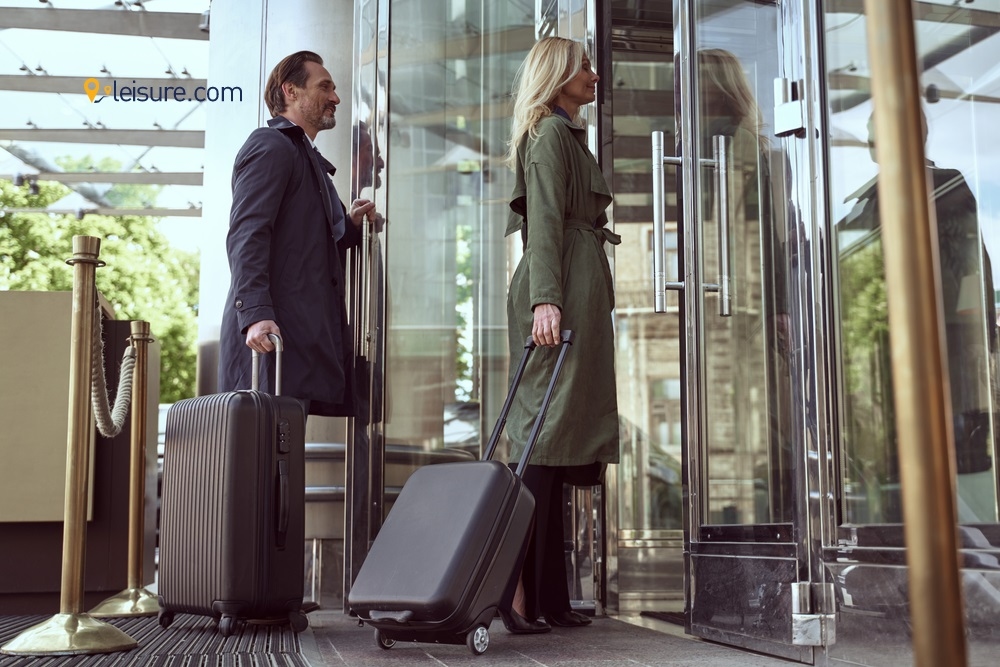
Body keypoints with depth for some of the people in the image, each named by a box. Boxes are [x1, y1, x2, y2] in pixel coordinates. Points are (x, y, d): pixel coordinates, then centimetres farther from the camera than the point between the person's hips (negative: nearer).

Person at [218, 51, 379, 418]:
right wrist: (255, 314, -26)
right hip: (273, 330, -9)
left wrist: (351, 224, 10)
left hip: (307, 330, 9)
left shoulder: (307, 155, 28)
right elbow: (246, 236, -15)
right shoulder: (271, 145, -3)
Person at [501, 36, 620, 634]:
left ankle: (548, 597, 7)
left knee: (555, 442, 5)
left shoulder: (569, 135, 28)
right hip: (561, 292, -10)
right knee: (548, 434, -14)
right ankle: (518, 591, -16)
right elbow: (545, 220, -16)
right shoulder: (550, 133, -3)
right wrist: (545, 298, -27)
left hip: (577, 293, 10)